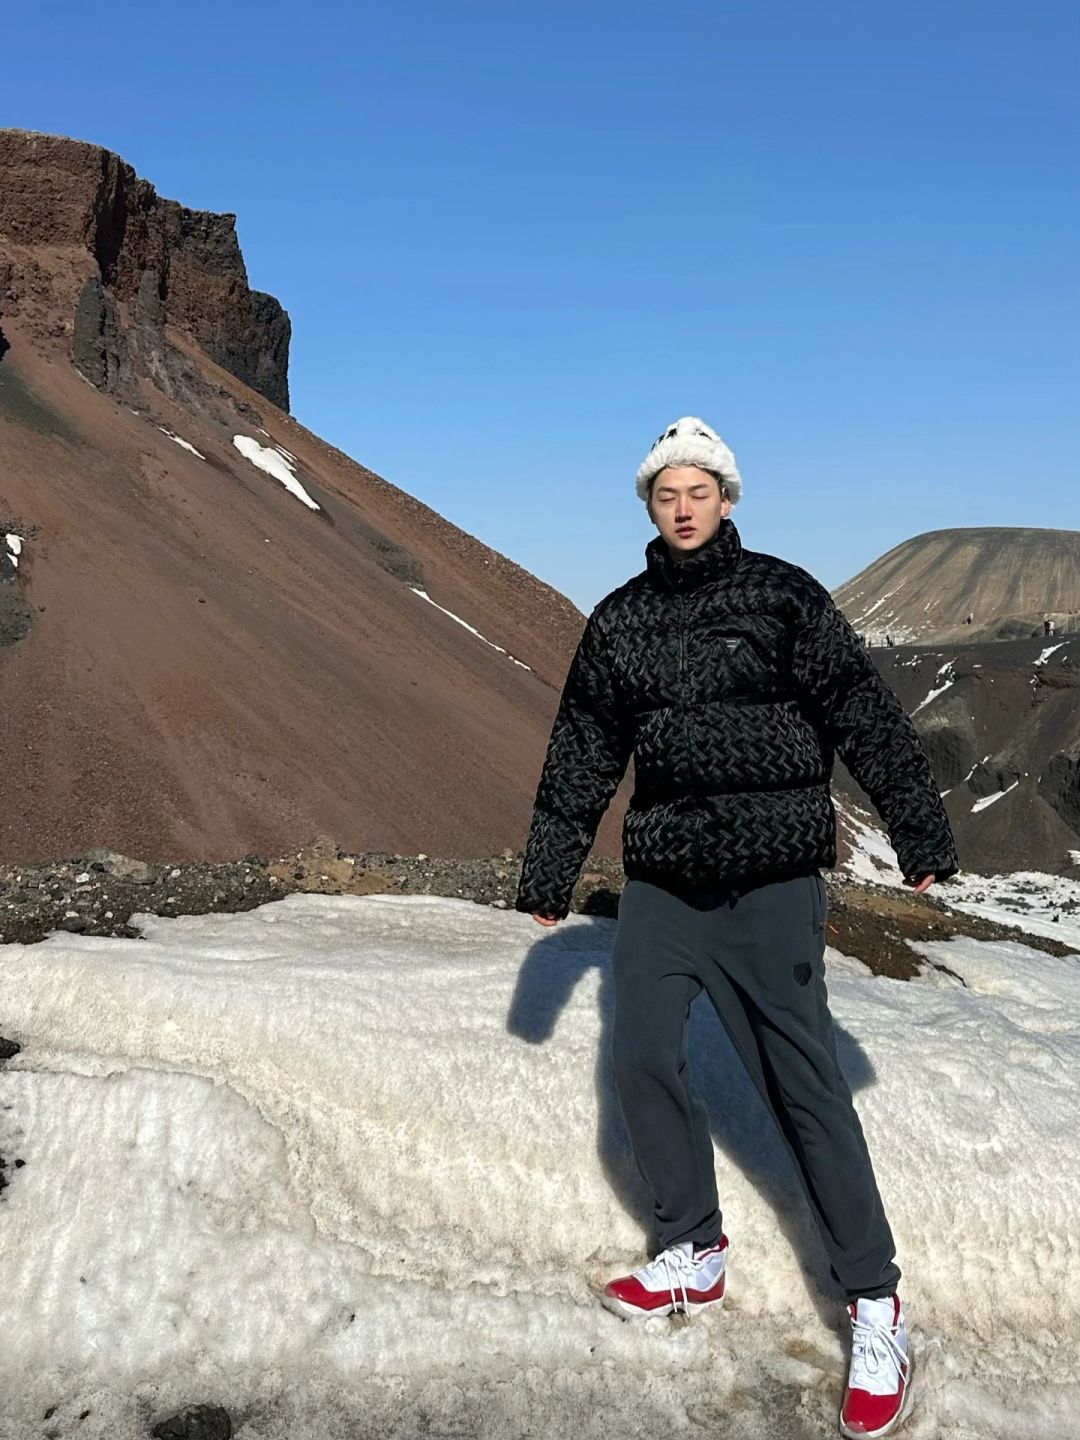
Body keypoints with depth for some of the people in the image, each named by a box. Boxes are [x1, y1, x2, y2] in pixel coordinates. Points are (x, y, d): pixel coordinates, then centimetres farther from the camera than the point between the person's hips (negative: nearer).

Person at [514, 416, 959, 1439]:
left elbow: (865, 715, -2)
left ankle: (875, 1304, 12)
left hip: (771, 880, -4)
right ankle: (692, 1254, 25)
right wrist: (547, 873, 14)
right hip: (659, 877, 5)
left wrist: (921, 829, -6)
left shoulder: (781, 595, -2)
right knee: (641, 1059, 4)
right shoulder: (618, 622, 9)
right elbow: (580, 756, 13)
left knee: (802, 1082, -2)